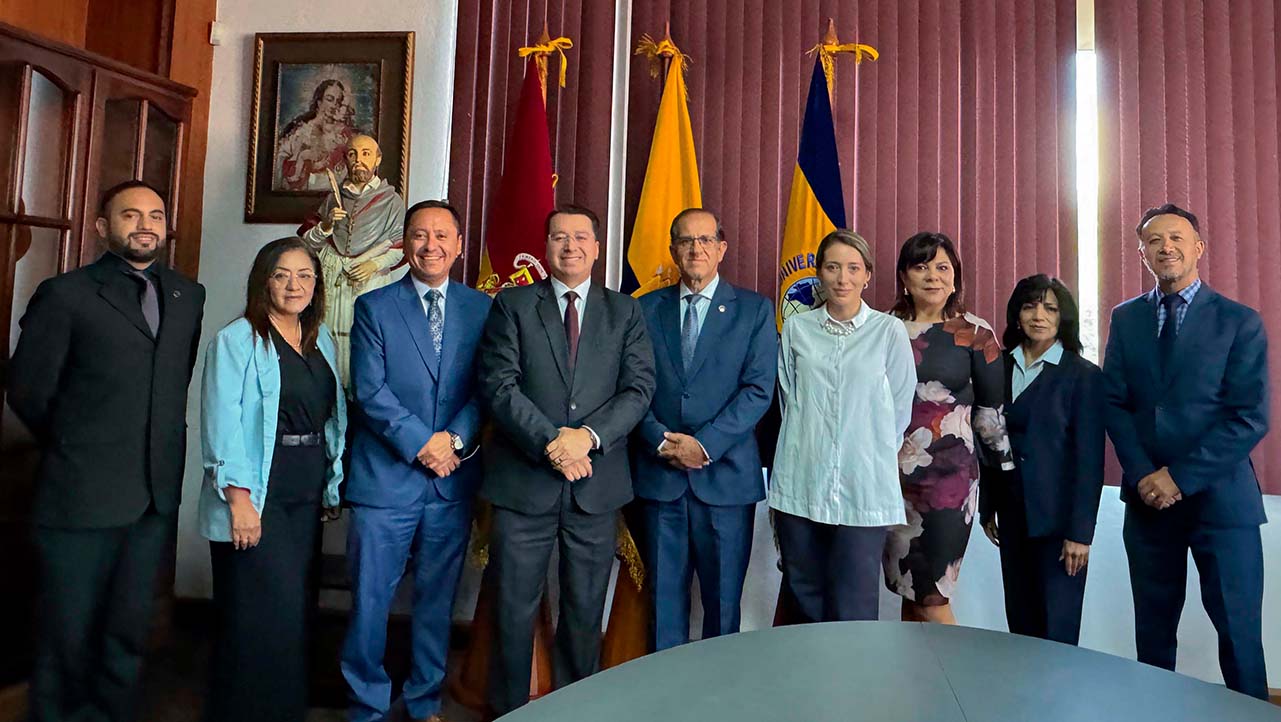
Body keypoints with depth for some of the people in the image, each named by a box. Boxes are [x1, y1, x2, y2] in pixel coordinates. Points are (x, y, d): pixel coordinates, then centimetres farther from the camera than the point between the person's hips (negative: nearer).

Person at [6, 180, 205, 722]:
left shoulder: (189, 295, 8)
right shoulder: (66, 294, -4)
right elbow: (27, 391, 0)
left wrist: (164, 448, 6)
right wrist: (74, 449, 9)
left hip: (158, 494, 3)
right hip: (83, 495, -3)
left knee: (128, 634, 14)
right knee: (68, 637, 9)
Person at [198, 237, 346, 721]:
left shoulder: (321, 341, 12)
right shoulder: (237, 340, -6)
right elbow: (221, 424, -11)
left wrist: (333, 486, 10)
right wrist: (239, 499, -16)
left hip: (306, 498, 6)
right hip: (255, 497, -5)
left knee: (294, 612, 10)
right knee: (262, 614, -2)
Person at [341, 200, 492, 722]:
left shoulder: (482, 308, 7)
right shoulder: (374, 307, 2)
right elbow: (369, 391, -6)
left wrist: (455, 439, -13)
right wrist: (422, 444, -13)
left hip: (453, 477, 2)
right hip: (385, 475, -1)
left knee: (437, 599, 13)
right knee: (370, 599, 4)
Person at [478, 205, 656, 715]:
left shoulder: (625, 312, 9)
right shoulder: (512, 305, 5)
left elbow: (639, 388, -1)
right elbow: (498, 385, -6)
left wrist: (588, 435, -16)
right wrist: (549, 441, -17)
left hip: (596, 481, 2)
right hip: (523, 479, -1)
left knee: (585, 611, 13)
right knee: (515, 610, 8)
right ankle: (508, 709, 27)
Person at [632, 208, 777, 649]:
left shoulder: (754, 310, 4)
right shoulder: (646, 309, 9)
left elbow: (758, 390, -5)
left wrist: (705, 444, -14)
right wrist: (660, 441, -11)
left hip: (725, 475, -1)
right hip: (658, 474, 2)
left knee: (723, 597, 8)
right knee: (663, 595, 10)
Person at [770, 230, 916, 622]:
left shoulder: (889, 330, 0)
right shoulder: (796, 327, 6)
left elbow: (900, 407, 6)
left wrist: (875, 459, 9)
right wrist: (810, 443, 9)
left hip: (864, 491, -2)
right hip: (800, 486, 2)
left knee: (855, 608, 2)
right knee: (805, 601, 11)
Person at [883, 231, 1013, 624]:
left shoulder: (975, 333, 0)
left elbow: (993, 408, 3)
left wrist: (1003, 471, 4)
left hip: (950, 474, -3)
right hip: (893, 472, 3)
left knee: (931, 597, -2)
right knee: (907, 589, 11)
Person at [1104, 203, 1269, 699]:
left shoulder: (1240, 322, -1)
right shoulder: (1125, 319, 8)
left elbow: (1251, 418, -8)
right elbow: (1114, 403, 3)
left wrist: (1181, 476, -14)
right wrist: (1144, 474, -9)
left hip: (1220, 497, -3)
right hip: (1148, 497, 3)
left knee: (1238, 629, 4)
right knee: (1152, 629, 12)